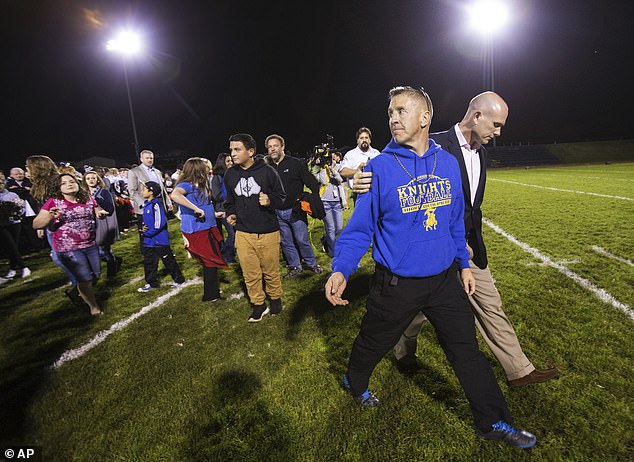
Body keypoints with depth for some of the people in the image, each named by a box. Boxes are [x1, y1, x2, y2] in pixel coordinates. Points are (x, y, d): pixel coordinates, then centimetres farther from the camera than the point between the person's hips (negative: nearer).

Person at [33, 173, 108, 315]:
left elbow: (98, 213, 18)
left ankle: (78, 291, 48)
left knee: (95, 276, 14)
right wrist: (50, 216, -26)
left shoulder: (88, 199, 2)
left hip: (90, 245, 4)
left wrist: (101, 213, -7)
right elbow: (36, 224, -6)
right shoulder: (53, 202, -7)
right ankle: (94, 306, 24)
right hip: (68, 248, -4)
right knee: (85, 279, 0)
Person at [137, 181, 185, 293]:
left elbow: (159, 224, -24)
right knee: (149, 262, 14)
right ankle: (152, 283, 25)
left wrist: (147, 233, -17)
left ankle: (179, 279, 18)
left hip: (159, 240, -9)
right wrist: (141, 227, 0)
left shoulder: (156, 205, -18)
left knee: (169, 260, 3)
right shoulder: (146, 205, 10)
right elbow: (143, 220, 21)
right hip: (148, 241, 9)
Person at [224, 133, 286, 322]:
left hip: (268, 232, -3)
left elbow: (282, 198, 0)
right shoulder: (230, 174, 6)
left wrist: (270, 201, -20)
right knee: (250, 274, 8)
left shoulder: (267, 171, -6)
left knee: (271, 271, 11)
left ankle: (275, 299, 35)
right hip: (243, 233, 3)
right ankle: (258, 305, 27)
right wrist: (230, 214, 2)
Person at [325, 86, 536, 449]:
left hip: (445, 279, 4)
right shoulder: (380, 167, -14)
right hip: (396, 285, -3)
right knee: (373, 344, 18)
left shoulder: (448, 163, 0)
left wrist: (463, 263, 14)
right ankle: (355, 383, 51)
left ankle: (494, 422, 37)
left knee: (467, 349, 14)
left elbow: (455, 219, 10)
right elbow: (360, 227, -13)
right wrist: (341, 269, -27)